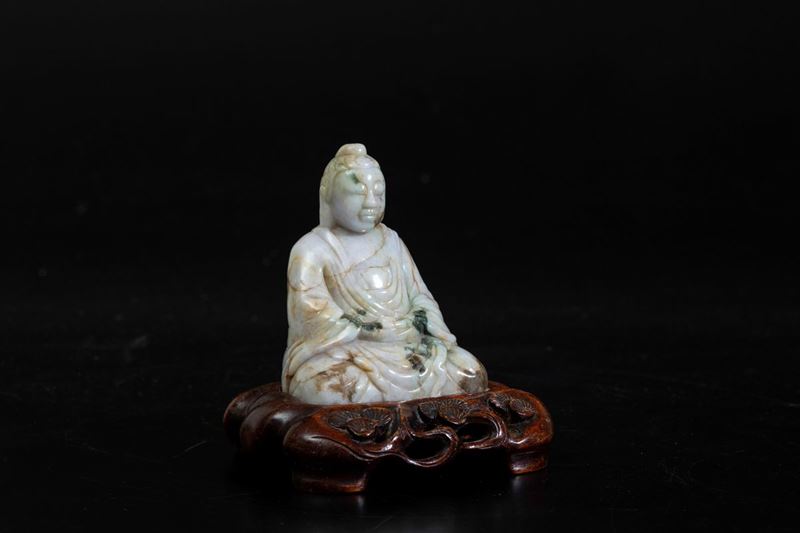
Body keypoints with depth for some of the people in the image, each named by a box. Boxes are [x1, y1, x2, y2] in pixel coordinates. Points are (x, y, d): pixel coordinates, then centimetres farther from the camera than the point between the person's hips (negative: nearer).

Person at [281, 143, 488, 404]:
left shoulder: (390, 241, 15)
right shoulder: (312, 249, -3)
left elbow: (420, 297, 14)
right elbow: (313, 316, -16)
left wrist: (424, 334, -9)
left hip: (405, 347, 5)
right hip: (340, 354, -5)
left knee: (471, 373, -13)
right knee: (338, 389, -38)